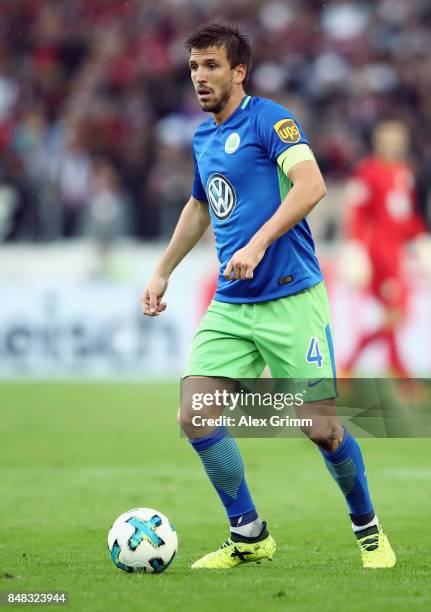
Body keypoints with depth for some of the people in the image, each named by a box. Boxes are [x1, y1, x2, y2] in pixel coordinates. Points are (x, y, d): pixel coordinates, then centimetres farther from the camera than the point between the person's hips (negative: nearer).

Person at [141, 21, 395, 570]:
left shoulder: (267, 119, -9)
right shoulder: (203, 139, 15)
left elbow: (311, 185, -23)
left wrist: (257, 245, -31)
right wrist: (162, 272, 32)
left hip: (290, 298, -7)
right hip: (229, 306, 7)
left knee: (320, 426, -8)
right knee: (195, 417, -7)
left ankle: (368, 528, 17)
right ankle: (248, 536, 8)